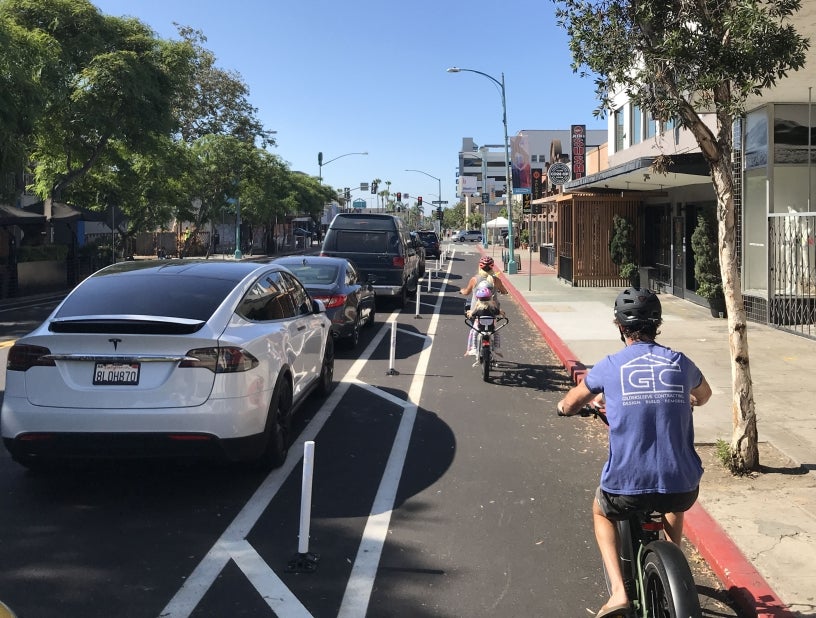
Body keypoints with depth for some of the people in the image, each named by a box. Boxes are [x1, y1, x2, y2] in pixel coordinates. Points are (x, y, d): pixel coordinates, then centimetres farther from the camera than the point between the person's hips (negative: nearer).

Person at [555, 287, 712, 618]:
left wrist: (566, 406, 38)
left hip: (627, 486, -2)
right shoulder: (680, 363, 6)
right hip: (682, 487, 3)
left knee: (602, 511, 31)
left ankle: (618, 591, 15)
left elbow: (567, 406, 15)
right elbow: (704, 395, 31)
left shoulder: (610, 366, 0)